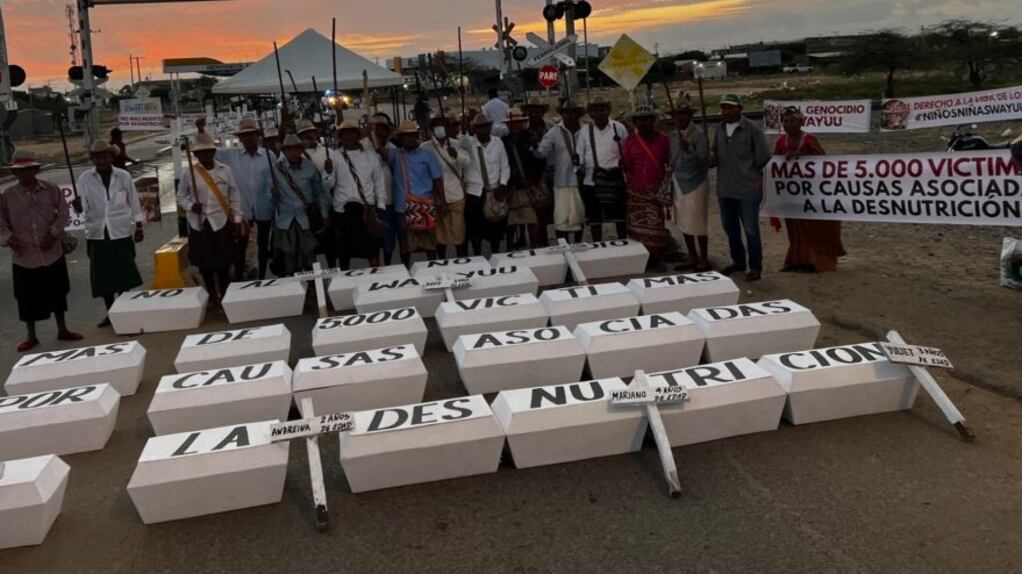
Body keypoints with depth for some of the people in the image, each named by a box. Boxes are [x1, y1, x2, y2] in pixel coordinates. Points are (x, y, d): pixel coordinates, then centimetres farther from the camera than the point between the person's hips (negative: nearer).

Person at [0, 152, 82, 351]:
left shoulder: (51, 190, -3)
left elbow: (64, 213, -1)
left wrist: (53, 233, -13)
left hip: (52, 253, 0)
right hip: (24, 257, 0)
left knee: (57, 293, 13)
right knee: (27, 298, 8)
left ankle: (62, 330, 29)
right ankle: (31, 336, 23)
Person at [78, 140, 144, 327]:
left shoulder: (124, 176, 2)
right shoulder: (85, 178, 2)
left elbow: (134, 202, 6)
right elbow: (82, 205, -2)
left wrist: (139, 226, 6)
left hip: (121, 232, -1)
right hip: (97, 234, 1)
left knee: (124, 275, 3)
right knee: (102, 276, 6)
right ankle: (110, 313, 18)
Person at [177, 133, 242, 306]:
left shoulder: (225, 170, -1)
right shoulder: (189, 173, -1)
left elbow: (234, 196, 6)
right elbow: (181, 196, 8)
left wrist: (236, 219, 2)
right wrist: (191, 206, -12)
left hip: (221, 223, -1)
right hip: (199, 224, 1)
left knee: (223, 263, -1)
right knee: (204, 264, 7)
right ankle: (212, 297, 22)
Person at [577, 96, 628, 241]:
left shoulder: (619, 128, 0)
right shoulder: (585, 131, 4)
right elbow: (580, 156, 4)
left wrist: (620, 166, -9)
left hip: (615, 180, -1)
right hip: (592, 181, 1)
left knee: (620, 218, 6)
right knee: (594, 219, 9)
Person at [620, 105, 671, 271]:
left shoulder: (663, 139, 5)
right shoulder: (629, 142, 6)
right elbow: (627, 166, 2)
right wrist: (621, 164, -20)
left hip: (658, 191, 0)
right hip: (636, 192, 0)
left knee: (658, 226, -2)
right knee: (637, 227, -1)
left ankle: (656, 259, 9)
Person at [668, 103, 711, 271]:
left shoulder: (698, 134, -12)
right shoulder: (673, 135, 8)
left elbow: (703, 159, -20)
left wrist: (688, 149, -32)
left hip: (696, 182, -7)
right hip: (679, 182, 7)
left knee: (697, 222, -5)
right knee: (683, 222, 10)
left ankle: (704, 261, 5)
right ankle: (692, 258, 21)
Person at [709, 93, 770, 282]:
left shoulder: (752, 129, -10)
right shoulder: (719, 129, 7)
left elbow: (762, 158, -6)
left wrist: (747, 173, 2)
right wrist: (712, 159, -7)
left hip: (748, 189, -6)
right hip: (724, 189, 6)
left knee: (751, 230, 1)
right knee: (730, 227, 17)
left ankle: (755, 267, 12)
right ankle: (738, 261, 34)